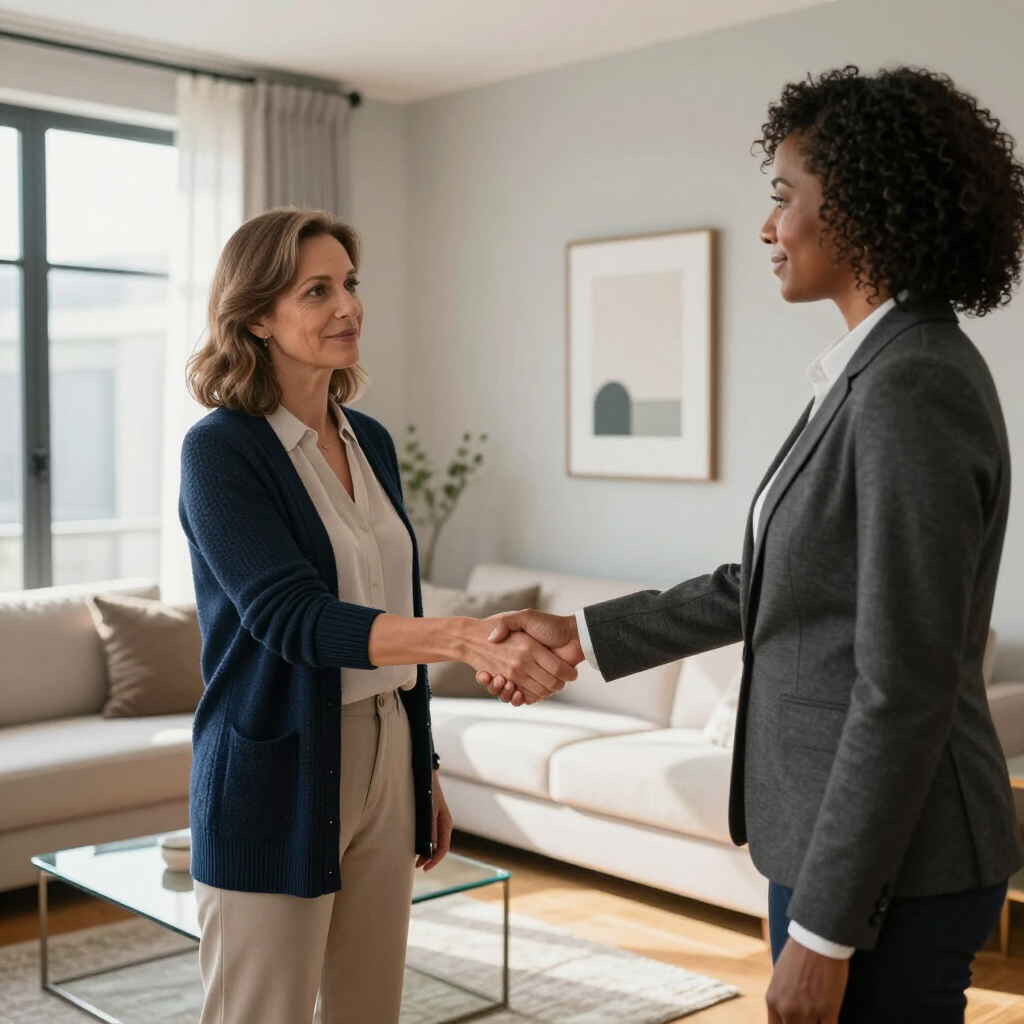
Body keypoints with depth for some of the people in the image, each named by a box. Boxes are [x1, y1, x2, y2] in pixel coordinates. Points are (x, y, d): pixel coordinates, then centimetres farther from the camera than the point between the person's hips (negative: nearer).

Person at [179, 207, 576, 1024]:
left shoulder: (371, 441, 8)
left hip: (385, 762, 6)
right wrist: (466, 638, -38)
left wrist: (426, 770, 16)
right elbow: (290, 614, -25)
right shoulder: (221, 449, -13)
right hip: (280, 778, -6)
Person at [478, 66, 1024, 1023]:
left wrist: (824, 930, -19)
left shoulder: (912, 387, -21)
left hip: (889, 869, -9)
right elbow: (769, 583, 16)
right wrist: (584, 636, 16)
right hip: (840, 834, 9)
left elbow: (905, 689, -23)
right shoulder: (878, 371, 10)